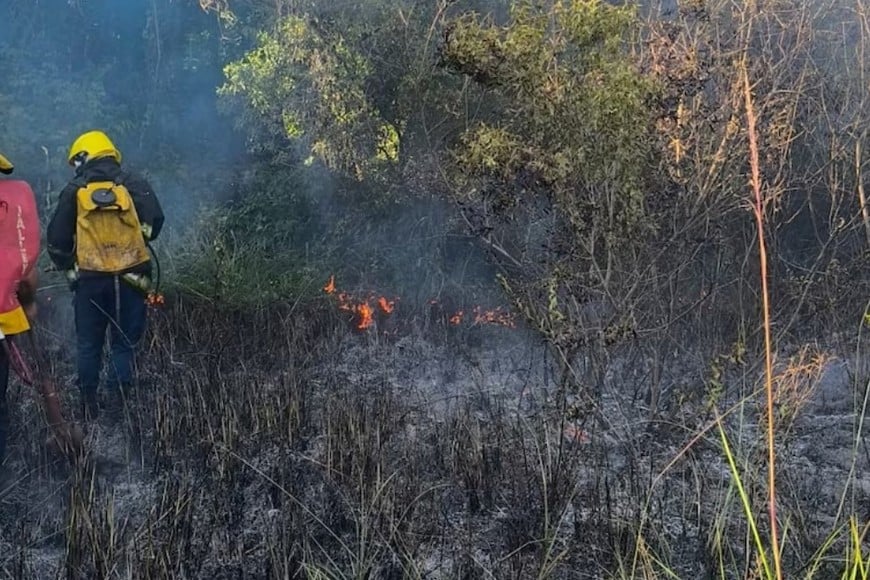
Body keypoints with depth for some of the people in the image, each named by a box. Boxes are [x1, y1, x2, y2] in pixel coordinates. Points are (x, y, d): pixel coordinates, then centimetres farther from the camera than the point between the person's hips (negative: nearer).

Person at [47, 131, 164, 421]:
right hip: (129, 277, 0)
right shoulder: (135, 184, 3)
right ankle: (116, 397, 0)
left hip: (89, 279, 1)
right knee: (124, 342, 9)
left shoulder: (74, 191, 4)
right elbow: (154, 223, -6)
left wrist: (68, 267, 19)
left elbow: (57, 239, 4)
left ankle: (89, 406, 18)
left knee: (88, 345, 13)